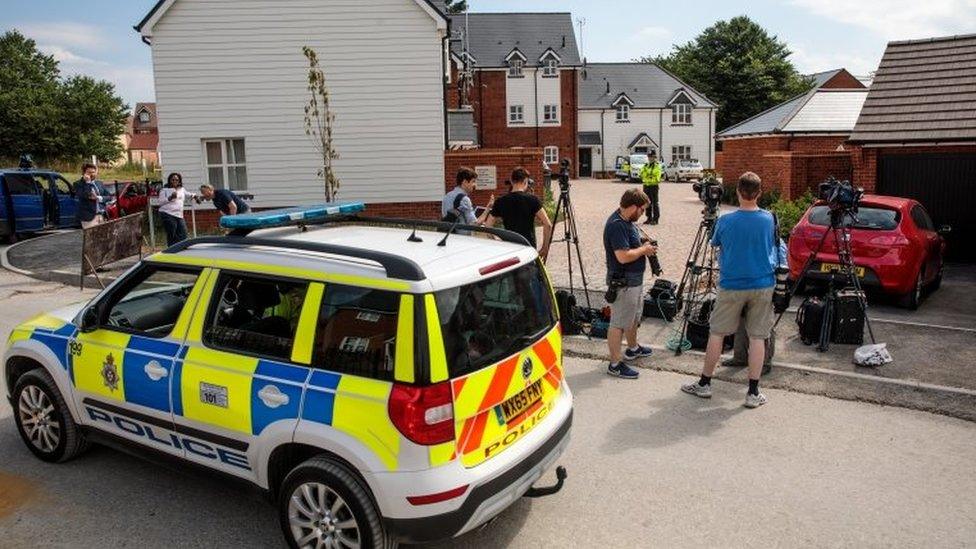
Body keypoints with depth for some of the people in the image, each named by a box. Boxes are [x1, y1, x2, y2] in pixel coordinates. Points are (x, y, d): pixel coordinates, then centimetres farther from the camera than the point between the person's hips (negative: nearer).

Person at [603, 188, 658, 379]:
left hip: (635, 280, 11)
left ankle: (633, 349, 46)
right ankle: (615, 364, 6)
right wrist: (644, 250, -17)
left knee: (634, 317, 26)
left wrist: (643, 247, 5)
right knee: (619, 324, -2)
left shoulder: (626, 221, 7)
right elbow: (623, 256, -31)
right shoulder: (616, 225, -25)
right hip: (622, 283, -11)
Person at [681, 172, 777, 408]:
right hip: (763, 285, 2)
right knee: (757, 337, 5)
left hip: (731, 286, -2)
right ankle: (753, 393, 9)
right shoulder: (768, 219, -3)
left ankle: (704, 384, 18)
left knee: (717, 334, 9)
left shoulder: (725, 221, -11)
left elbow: (715, 243, 8)